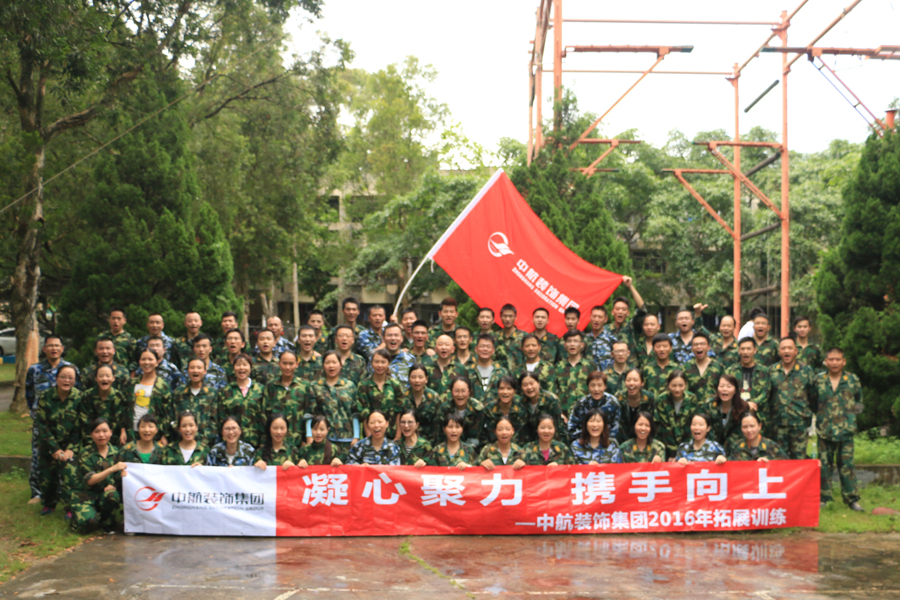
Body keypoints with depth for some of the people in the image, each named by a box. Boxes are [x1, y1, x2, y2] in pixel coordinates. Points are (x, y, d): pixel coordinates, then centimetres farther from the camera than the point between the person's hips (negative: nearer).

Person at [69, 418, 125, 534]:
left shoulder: (115, 452, 4)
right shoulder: (85, 454, -8)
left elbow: (121, 474, 6)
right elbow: (90, 480, -18)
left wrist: (114, 485, -19)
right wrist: (112, 469, -31)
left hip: (105, 492, 3)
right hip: (85, 495, -3)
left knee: (112, 495, -34)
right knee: (88, 521, -30)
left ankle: (108, 525, -6)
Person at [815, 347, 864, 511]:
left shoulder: (853, 380, 3)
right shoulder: (818, 380, 3)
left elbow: (859, 402, 14)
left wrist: (852, 413, 3)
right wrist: (819, 416, 3)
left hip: (846, 430, -1)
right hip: (824, 430, 1)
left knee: (846, 464, 0)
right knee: (825, 465, 6)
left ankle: (852, 498, 9)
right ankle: (824, 497, 14)